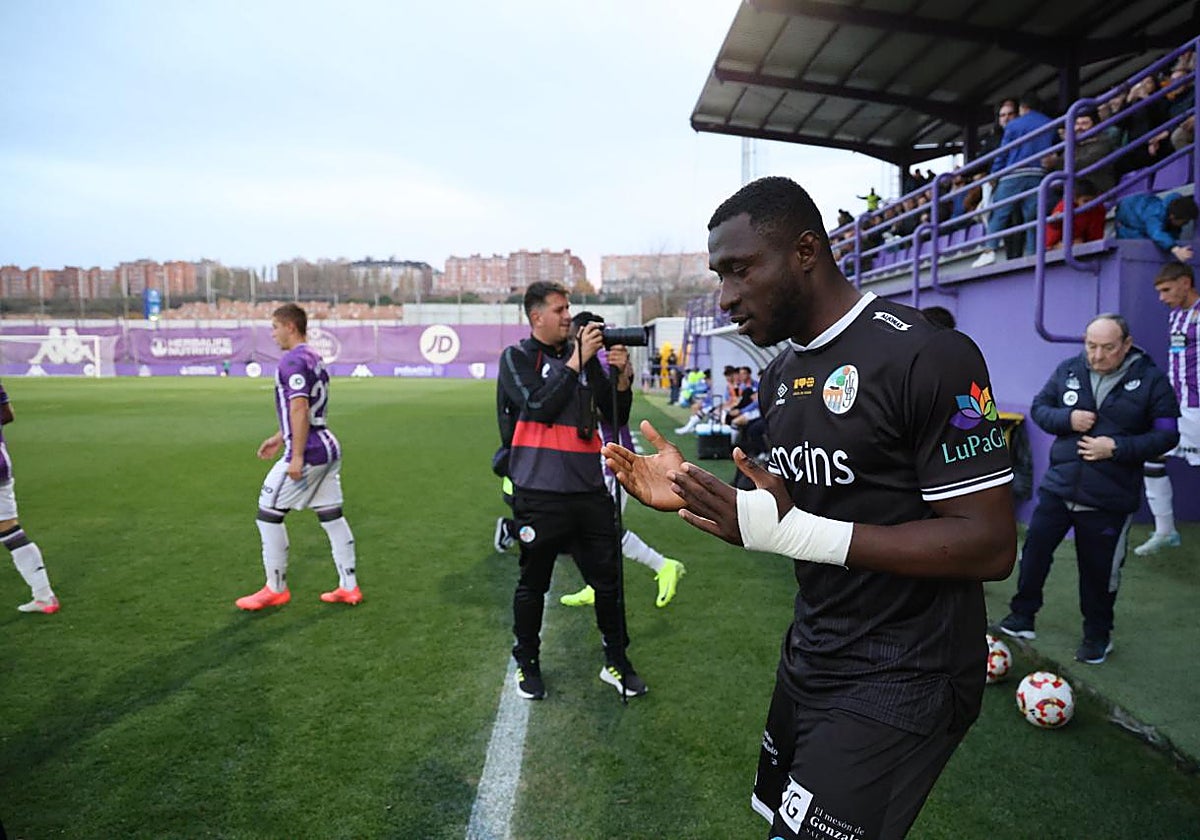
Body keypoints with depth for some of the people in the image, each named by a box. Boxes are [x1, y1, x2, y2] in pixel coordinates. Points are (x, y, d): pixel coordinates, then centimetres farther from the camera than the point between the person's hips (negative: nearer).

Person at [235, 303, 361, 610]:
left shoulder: (293, 360, -13)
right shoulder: (314, 358, 16)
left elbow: (299, 410, -22)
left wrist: (296, 456, -22)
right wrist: (280, 438, 27)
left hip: (307, 453, -9)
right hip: (328, 449, 9)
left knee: (268, 513, 4)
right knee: (332, 516, 10)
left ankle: (276, 589, 14)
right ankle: (349, 587, 14)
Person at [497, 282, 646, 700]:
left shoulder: (587, 355, 10)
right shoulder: (516, 358, 0)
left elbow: (617, 417, 10)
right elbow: (539, 406, -16)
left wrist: (622, 376, -7)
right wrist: (576, 360, -15)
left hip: (589, 489, 4)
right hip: (539, 493, -3)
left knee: (609, 579, 10)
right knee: (533, 583, 11)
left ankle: (616, 662, 28)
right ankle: (527, 663, 32)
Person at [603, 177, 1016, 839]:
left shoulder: (924, 356, -20)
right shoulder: (780, 376, 7)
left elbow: (991, 546, -22)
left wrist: (797, 531, -29)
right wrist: (691, 495, -6)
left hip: (901, 682, -8)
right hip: (810, 656, 8)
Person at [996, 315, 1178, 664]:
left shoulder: (1151, 380, -6)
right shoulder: (1068, 370, 1)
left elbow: (1167, 435, -6)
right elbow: (1039, 407, 6)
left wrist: (1117, 448, -19)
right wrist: (1067, 419, -14)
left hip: (1110, 499, -2)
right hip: (1058, 486, 2)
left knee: (1100, 569, 10)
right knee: (1035, 550, 4)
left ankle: (1098, 634, 31)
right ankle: (1022, 615, 22)